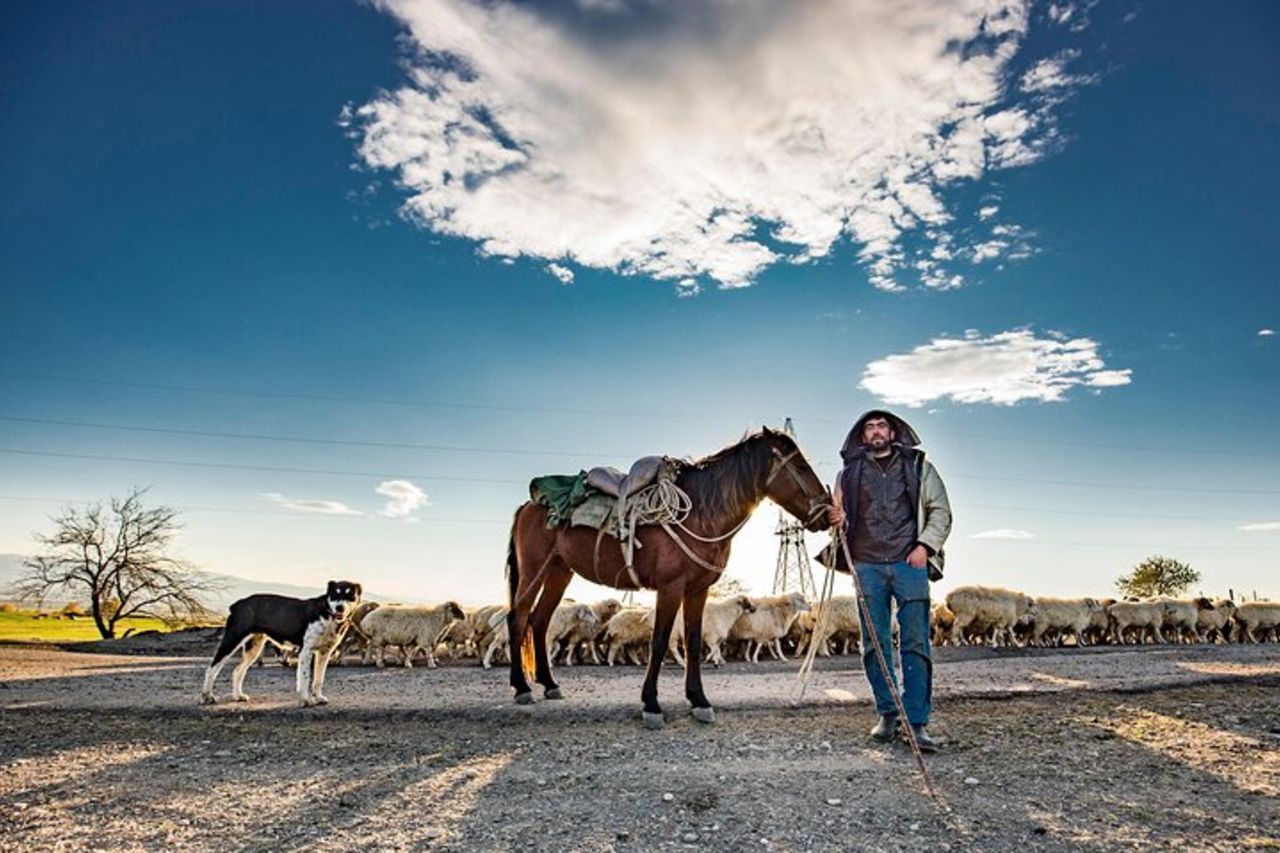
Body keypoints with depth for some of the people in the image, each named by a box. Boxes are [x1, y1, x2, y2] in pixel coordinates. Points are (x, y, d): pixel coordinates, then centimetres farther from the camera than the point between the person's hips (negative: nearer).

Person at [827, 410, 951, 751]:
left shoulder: (919, 467, 11)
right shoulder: (849, 472, 13)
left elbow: (941, 510, 7)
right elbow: (838, 516, 17)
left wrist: (926, 545, -8)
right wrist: (836, 520, -7)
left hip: (909, 563, -1)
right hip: (867, 566, 2)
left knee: (915, 643, -4)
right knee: (874, 644, 5)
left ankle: (917, 723, 0)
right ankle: (887, 715, 16)